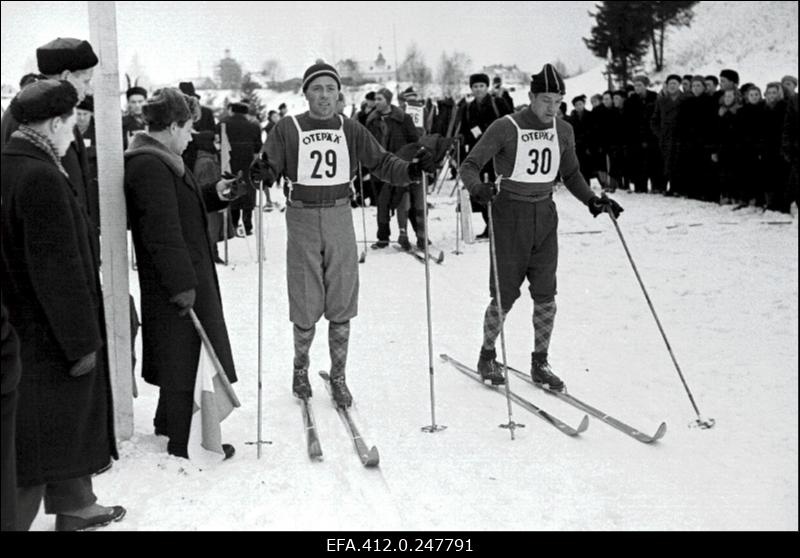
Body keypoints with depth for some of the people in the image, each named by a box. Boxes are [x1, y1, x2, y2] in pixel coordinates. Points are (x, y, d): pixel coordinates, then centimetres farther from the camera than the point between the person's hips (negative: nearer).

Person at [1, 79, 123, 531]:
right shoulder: (41, 178, -23)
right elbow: (59, 270, -24)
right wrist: (82, 341, -18)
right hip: (46, 337, -10)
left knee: (66, 423, 22)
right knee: (40, 431, 3)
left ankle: (74, 506, 38)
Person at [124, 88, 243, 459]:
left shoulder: (160, 160, 13)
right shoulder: (150, 167, -22)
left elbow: (182, 205, 26)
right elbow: (163, 232, -27)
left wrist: (214, 193, 10)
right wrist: (182, 283, -27)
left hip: (186, 276, 11)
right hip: (176, 285, -11)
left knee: (181, 358, 22)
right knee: (186, 359, -1)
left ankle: (170, 422, 38)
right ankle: (184, 443, 10)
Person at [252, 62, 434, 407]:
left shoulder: (351, 130, 6)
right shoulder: (288, 129, -2)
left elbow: (381, 164, 3)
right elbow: (270, 168, -5)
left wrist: (412, 170, -15)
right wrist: (262, 172, -28)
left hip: (340, 218, 2)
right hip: (302, 220, -2)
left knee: (342, 307, 4)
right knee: (306, 308, 3)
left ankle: (338, 377, 20)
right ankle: (301, 368, 29)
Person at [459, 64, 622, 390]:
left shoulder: (563, 131, 6)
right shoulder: (506, 128, -10)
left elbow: (571, 174, 18)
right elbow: (470, 166, -11)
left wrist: (592, 200, 3)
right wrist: (478, 187, -32)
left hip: (545, 216, 5)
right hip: (511, 214, -4)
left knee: (546, 296, 2)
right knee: (505, 295, -1)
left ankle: (540, 364, 15)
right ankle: (487, 357, 19)